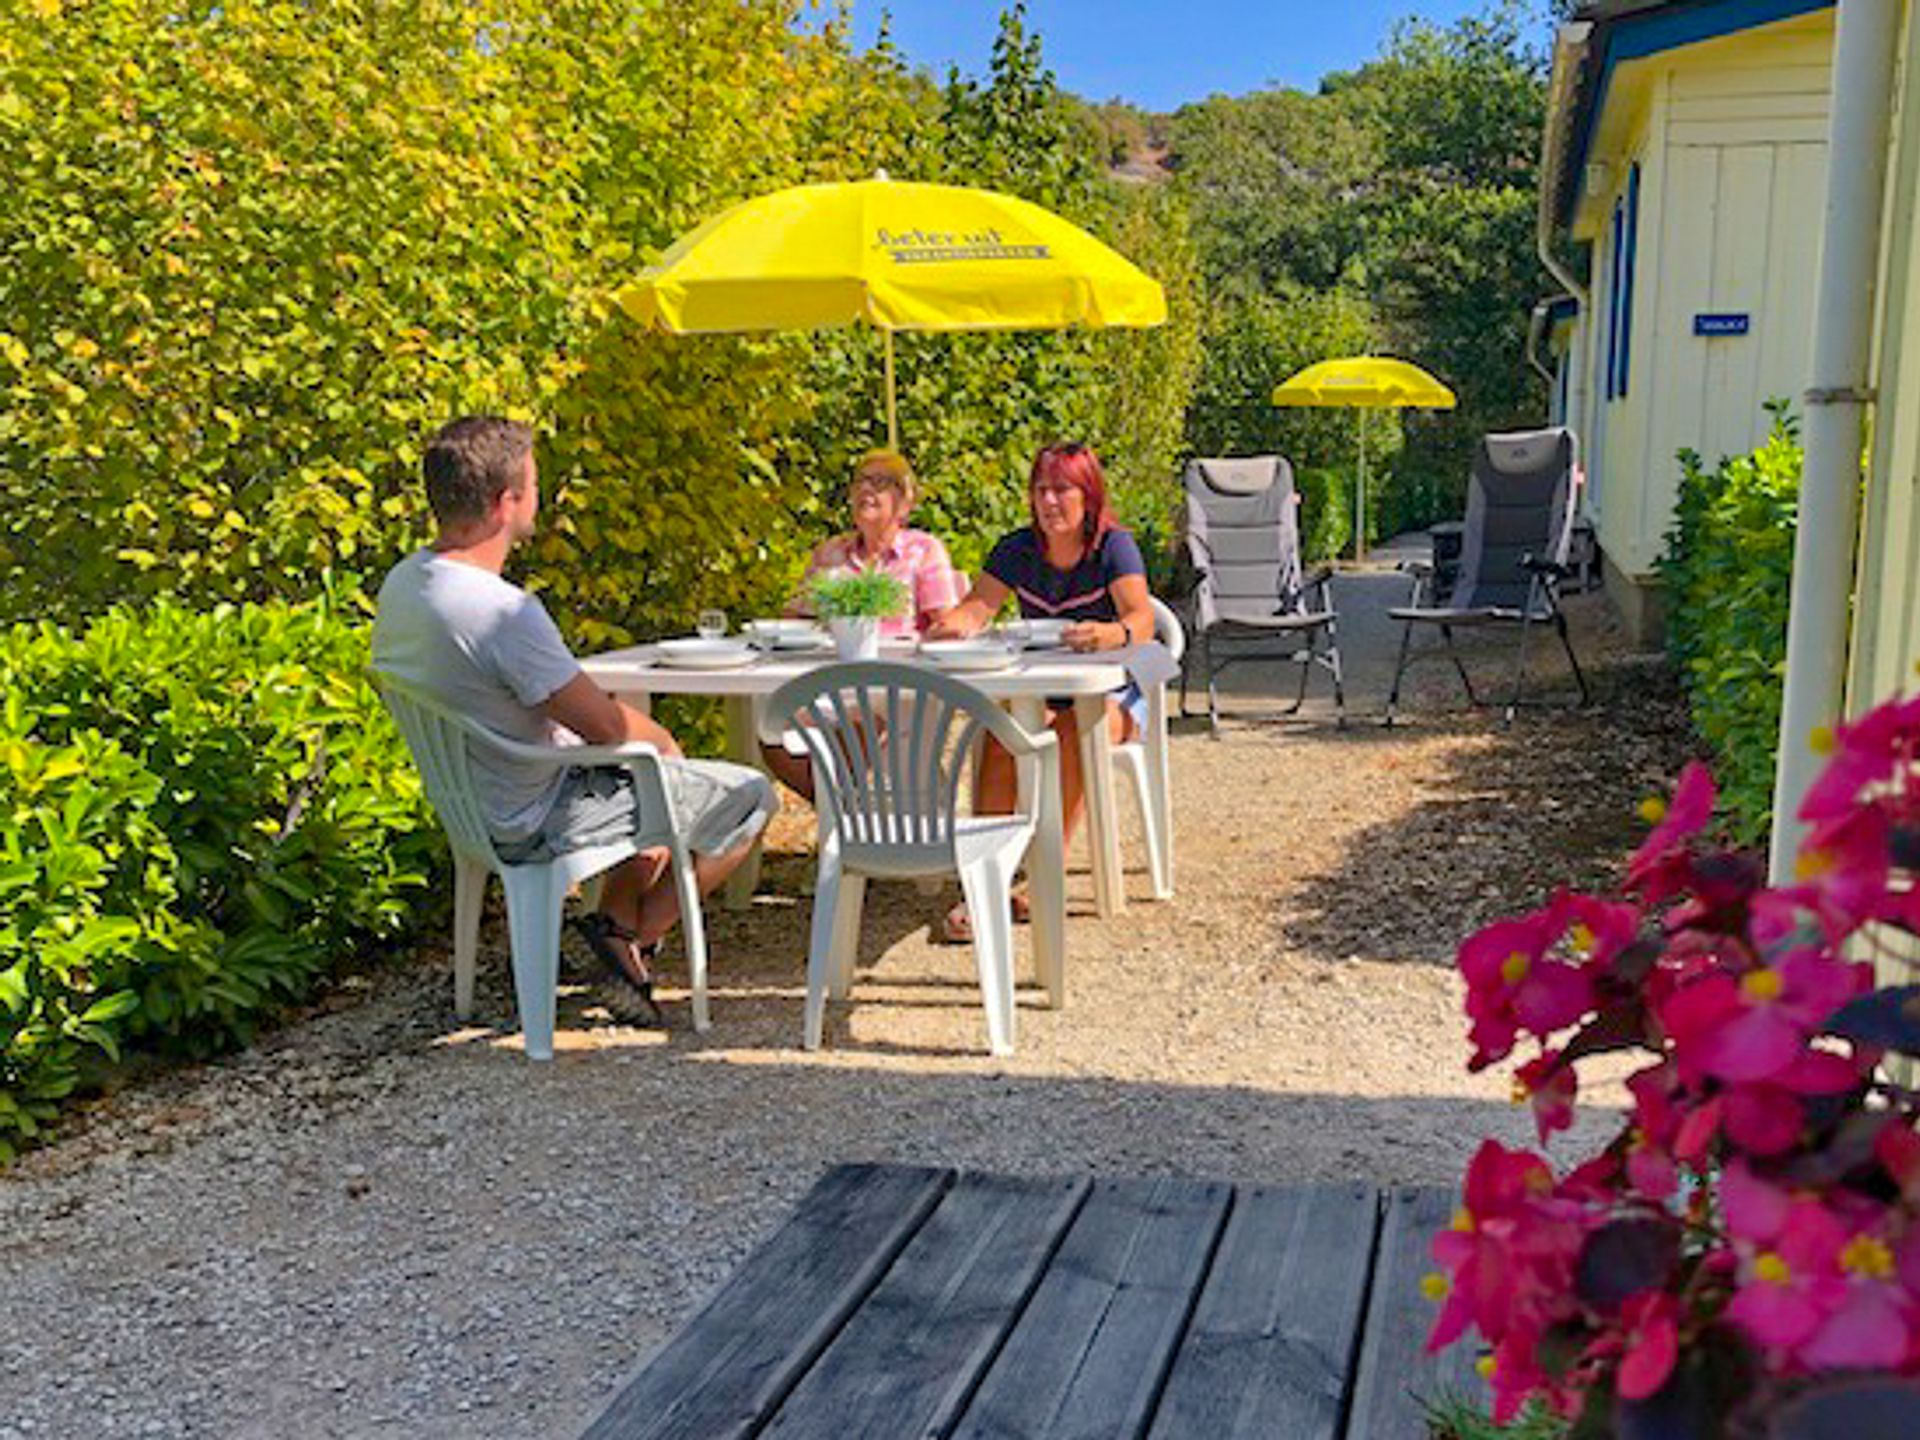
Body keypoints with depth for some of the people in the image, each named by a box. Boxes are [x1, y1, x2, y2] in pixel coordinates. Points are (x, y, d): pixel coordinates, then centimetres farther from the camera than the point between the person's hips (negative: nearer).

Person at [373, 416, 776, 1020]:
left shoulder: (402, 581, -2)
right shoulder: (502, 610, -32)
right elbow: (608, 727, -26)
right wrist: (664, 742, -3)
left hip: (475, 805, 9)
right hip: (533, 824, -9)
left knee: (648, 762, 30)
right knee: (750, 796, 1)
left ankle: (617, 920, 24)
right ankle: (635, 939, 11)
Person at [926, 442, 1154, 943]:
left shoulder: (1114, 545, -9)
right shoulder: (1018, 549, 4)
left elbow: (1143, 620, -24)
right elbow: (978, 606, -5)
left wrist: (1113, 634, -49)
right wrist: (954, 624, -31)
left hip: (1112, 692, -3)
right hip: (1040, 689, 3)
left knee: (1071, 733, -35)